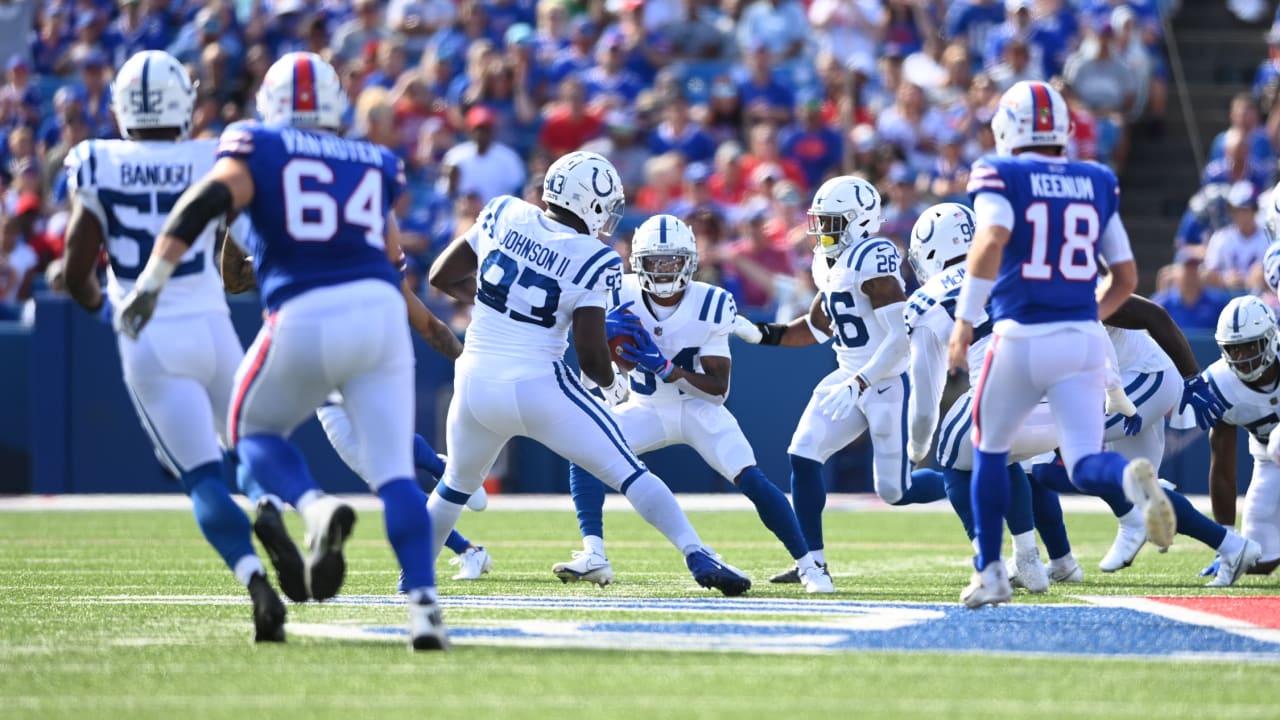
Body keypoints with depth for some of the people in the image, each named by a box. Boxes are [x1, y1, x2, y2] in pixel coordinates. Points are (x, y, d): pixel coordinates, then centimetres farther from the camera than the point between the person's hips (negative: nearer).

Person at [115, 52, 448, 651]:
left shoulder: (257, 147, 10)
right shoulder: (374, 163, 21)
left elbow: (206, 202, -7)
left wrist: (151, 281, -9)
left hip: (305, 318, -3)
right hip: (380, 309, 3)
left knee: (255, 432, 20)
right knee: (393, 471, 4)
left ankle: (315, 507, -12)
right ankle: (424, 602, -13)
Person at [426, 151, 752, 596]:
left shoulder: (503, 215, 2)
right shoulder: (592, 262, -10)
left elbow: (442, 278, 11)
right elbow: (591, 355, -12)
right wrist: (612, 384, 9)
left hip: (476, 386, 4)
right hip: (538, 388, -4)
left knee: (456, 487, 29)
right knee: (630, 474, 1)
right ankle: (699, 558, -9)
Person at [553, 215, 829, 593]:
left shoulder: (711, 305, -20)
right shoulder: (621, 296, -14)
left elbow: (719, 388, -19)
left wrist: (666, 367, -33)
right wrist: (605, 332, -30)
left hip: (700, 409, -3)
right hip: (647, 410, 3)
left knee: (751, 480, -20)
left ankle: (808, 565, -7)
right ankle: (594, 557, -23)